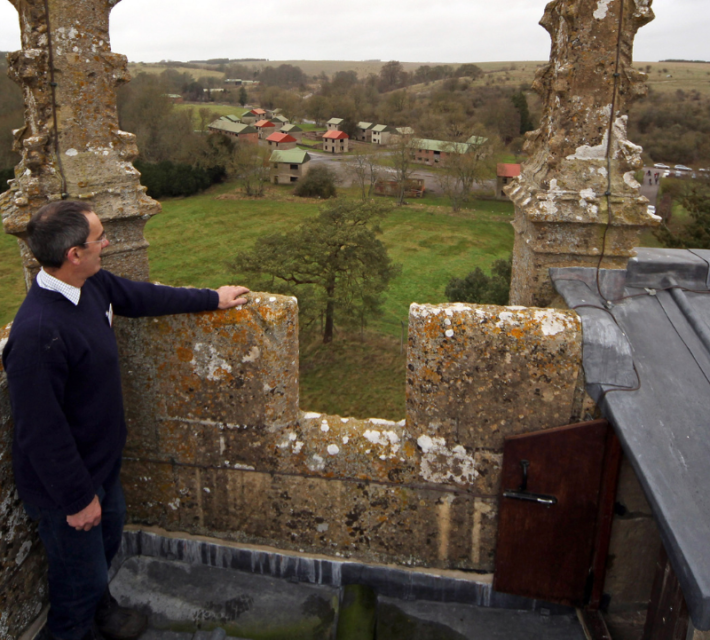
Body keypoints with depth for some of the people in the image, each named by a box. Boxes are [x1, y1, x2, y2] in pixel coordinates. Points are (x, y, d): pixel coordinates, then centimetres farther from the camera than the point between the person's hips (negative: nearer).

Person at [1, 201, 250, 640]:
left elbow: (143, 296, 11)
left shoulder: (92, 285, -9)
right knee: (83, 573, 16)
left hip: (102, 459, 9)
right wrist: (77, 498, -19)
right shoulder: (37, 333, -36)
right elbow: (41, 431, -29)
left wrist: (213, 298, 20)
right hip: (65, 479, -9)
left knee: (108, 540, 31)